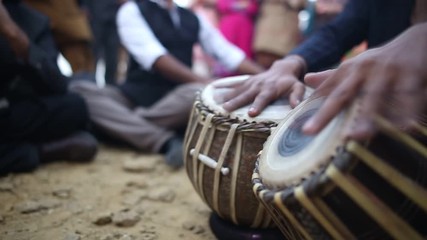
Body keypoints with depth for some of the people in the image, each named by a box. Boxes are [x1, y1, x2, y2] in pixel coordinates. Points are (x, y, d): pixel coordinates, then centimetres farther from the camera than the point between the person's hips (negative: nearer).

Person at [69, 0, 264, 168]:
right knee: (77, 90, -28)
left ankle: (123, 127, -18)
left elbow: (228, 53, 12)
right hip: (135, 95, -2)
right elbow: (153, 56, -14)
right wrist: (202, 80, -25)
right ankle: (165, 141, -39)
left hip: (178, 98, 2)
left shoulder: (193, 19, 16)